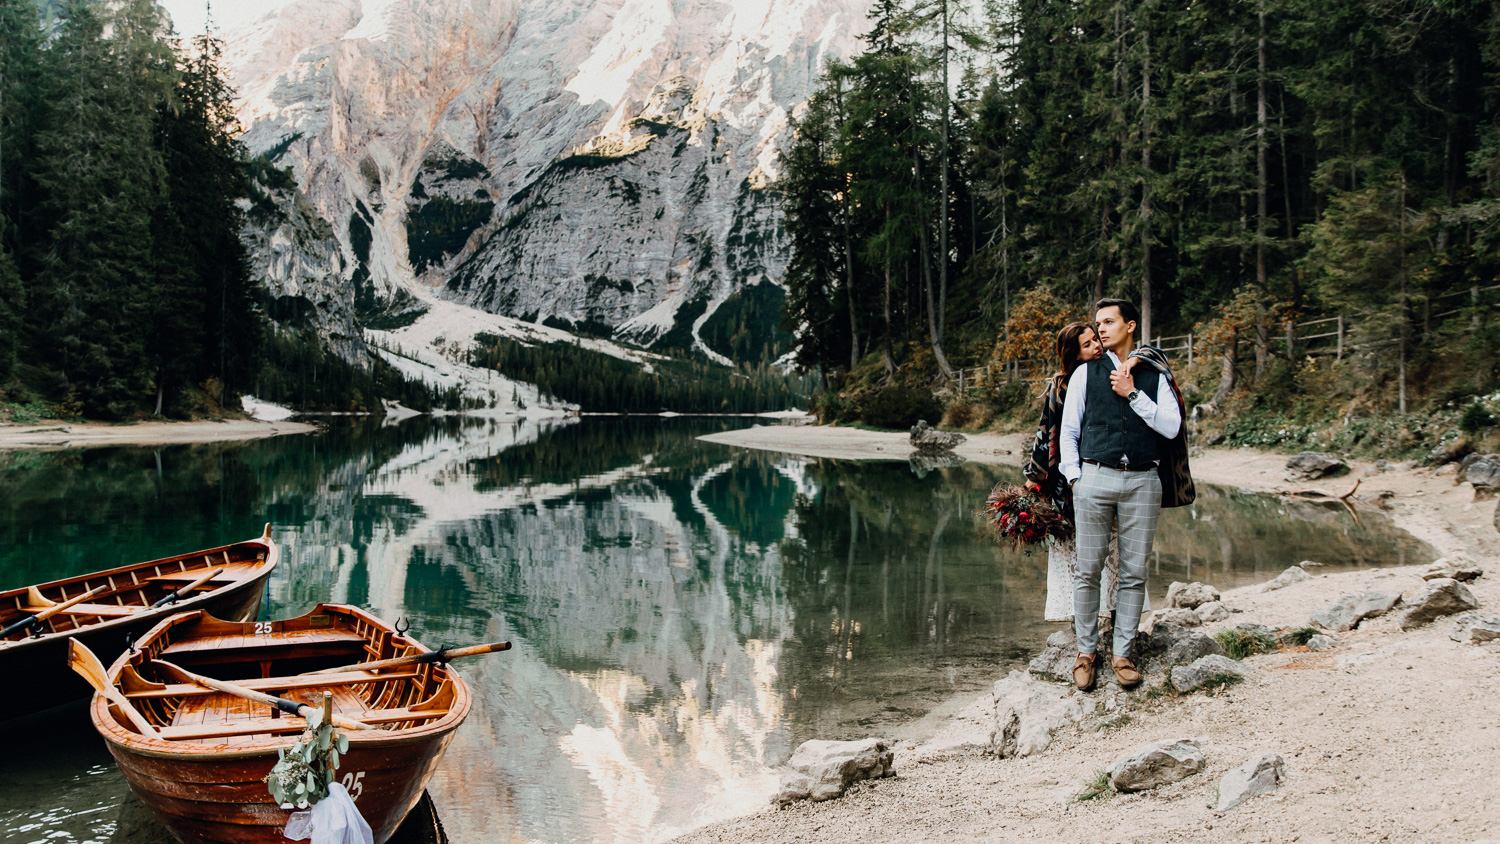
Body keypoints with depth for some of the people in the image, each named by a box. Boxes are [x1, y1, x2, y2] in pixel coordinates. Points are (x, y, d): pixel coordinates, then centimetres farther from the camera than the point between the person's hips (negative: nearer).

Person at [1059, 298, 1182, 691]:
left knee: (1134, 573, 2)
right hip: (1095, 478, -1)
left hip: (1143, 482, 1)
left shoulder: (1155, 378, 12)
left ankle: (1122, 654, 10)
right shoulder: (1086, 373, 11)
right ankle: (1086, 651, 9)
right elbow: (1068, 430, 10)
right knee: (1088, 570, -1)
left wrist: (1133, 394, -6)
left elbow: (1171, 427, 0)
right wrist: (1074, 478, 0)